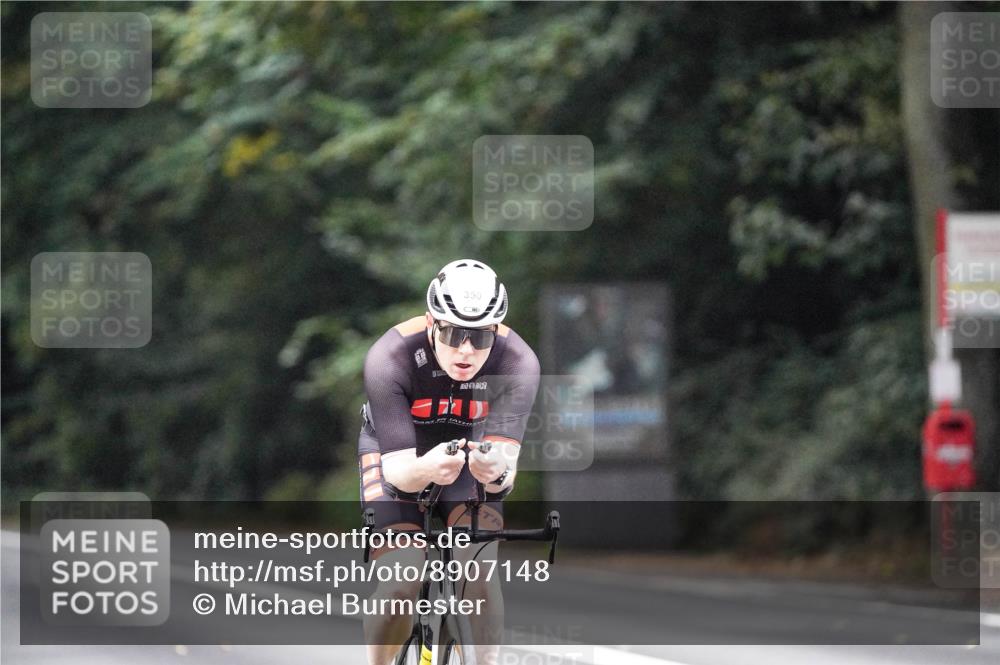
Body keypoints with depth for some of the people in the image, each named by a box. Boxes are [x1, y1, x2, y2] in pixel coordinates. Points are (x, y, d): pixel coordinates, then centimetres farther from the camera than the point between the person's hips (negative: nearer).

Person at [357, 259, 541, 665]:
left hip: (469, 448, 2)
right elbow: (398, 468, -35)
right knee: (401, 582, -20)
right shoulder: (389, 357, -34)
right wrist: (424, 470, -59)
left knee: (480, 570, -23)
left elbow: (505, 459, -35)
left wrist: (497, 472, -60)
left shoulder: (517, 363, -30)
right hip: (398, 452, -1)